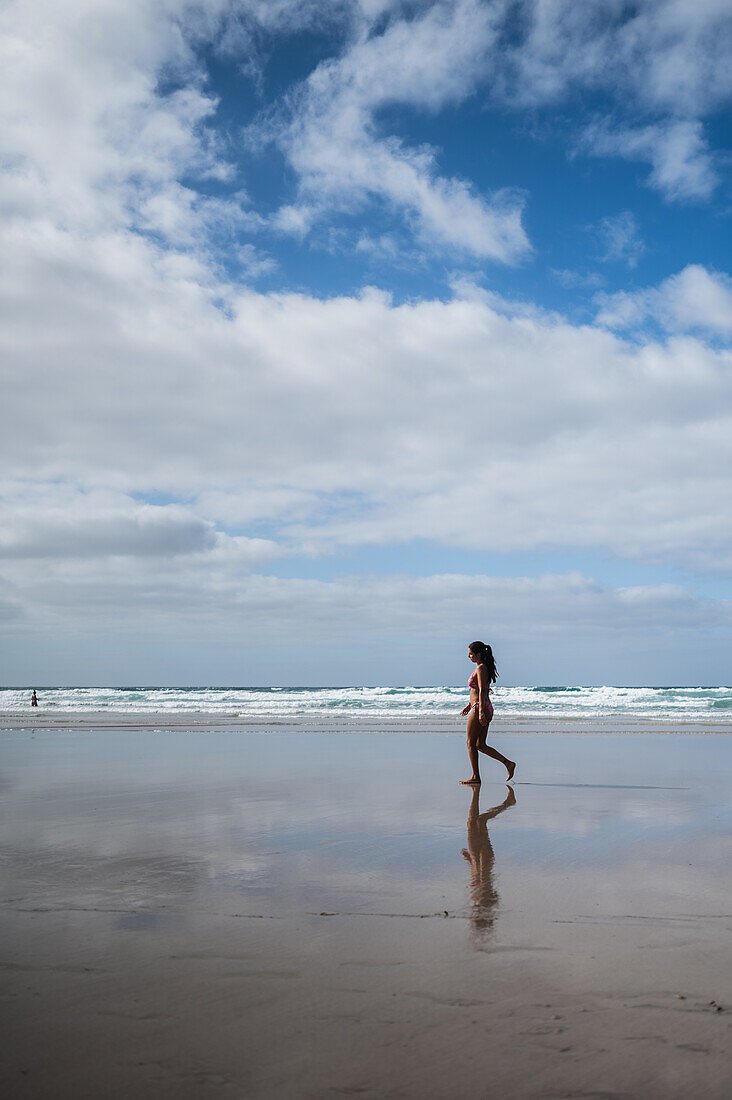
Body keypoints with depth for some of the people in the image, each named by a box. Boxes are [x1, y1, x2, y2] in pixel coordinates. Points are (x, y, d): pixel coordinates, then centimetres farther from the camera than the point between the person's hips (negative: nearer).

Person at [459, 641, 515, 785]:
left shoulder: (480, 668, -13)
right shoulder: (485, 667, 16)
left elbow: (482, 691, -21)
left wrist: (481, 712, -26)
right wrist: (469, 705, 29)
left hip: (480, 708, -10)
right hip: (487, 709, 10)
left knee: (471, 743, 0)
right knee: (480, 745, 11)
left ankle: (475, 777, 4)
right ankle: (508, 763, 4)